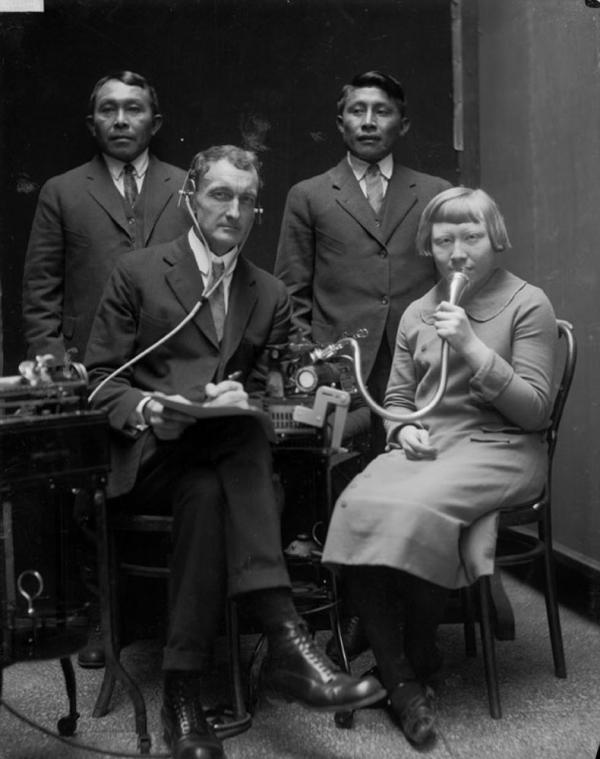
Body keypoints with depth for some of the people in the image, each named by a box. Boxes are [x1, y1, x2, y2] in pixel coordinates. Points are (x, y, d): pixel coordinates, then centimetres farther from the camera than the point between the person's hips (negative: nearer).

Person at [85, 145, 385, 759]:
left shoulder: (271, 295, 16)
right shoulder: (136, 275, 7)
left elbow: (268, 391, 14)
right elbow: (100, 377, 4)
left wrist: (242, 398, -10)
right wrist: (142, 409, -18)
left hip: (230, 449, 2)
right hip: (149, 455, -2)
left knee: (208, 494, -34)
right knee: (206, 490, -35)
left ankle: (183, 688, -34)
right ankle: (284, 642, -36)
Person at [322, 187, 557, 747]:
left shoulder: (527, 305, 2)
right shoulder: (416, 313, 17)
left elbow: (536, 411, -5)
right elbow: (396, 399, 21)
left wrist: (473, 349, -14)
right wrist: (404, 429, -2)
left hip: (500, 448, -4)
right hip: (425, 446, 4)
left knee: (415, 509, -34)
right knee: (356, 508, -28)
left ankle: (418, 660, -7)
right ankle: (400, 682, -18)